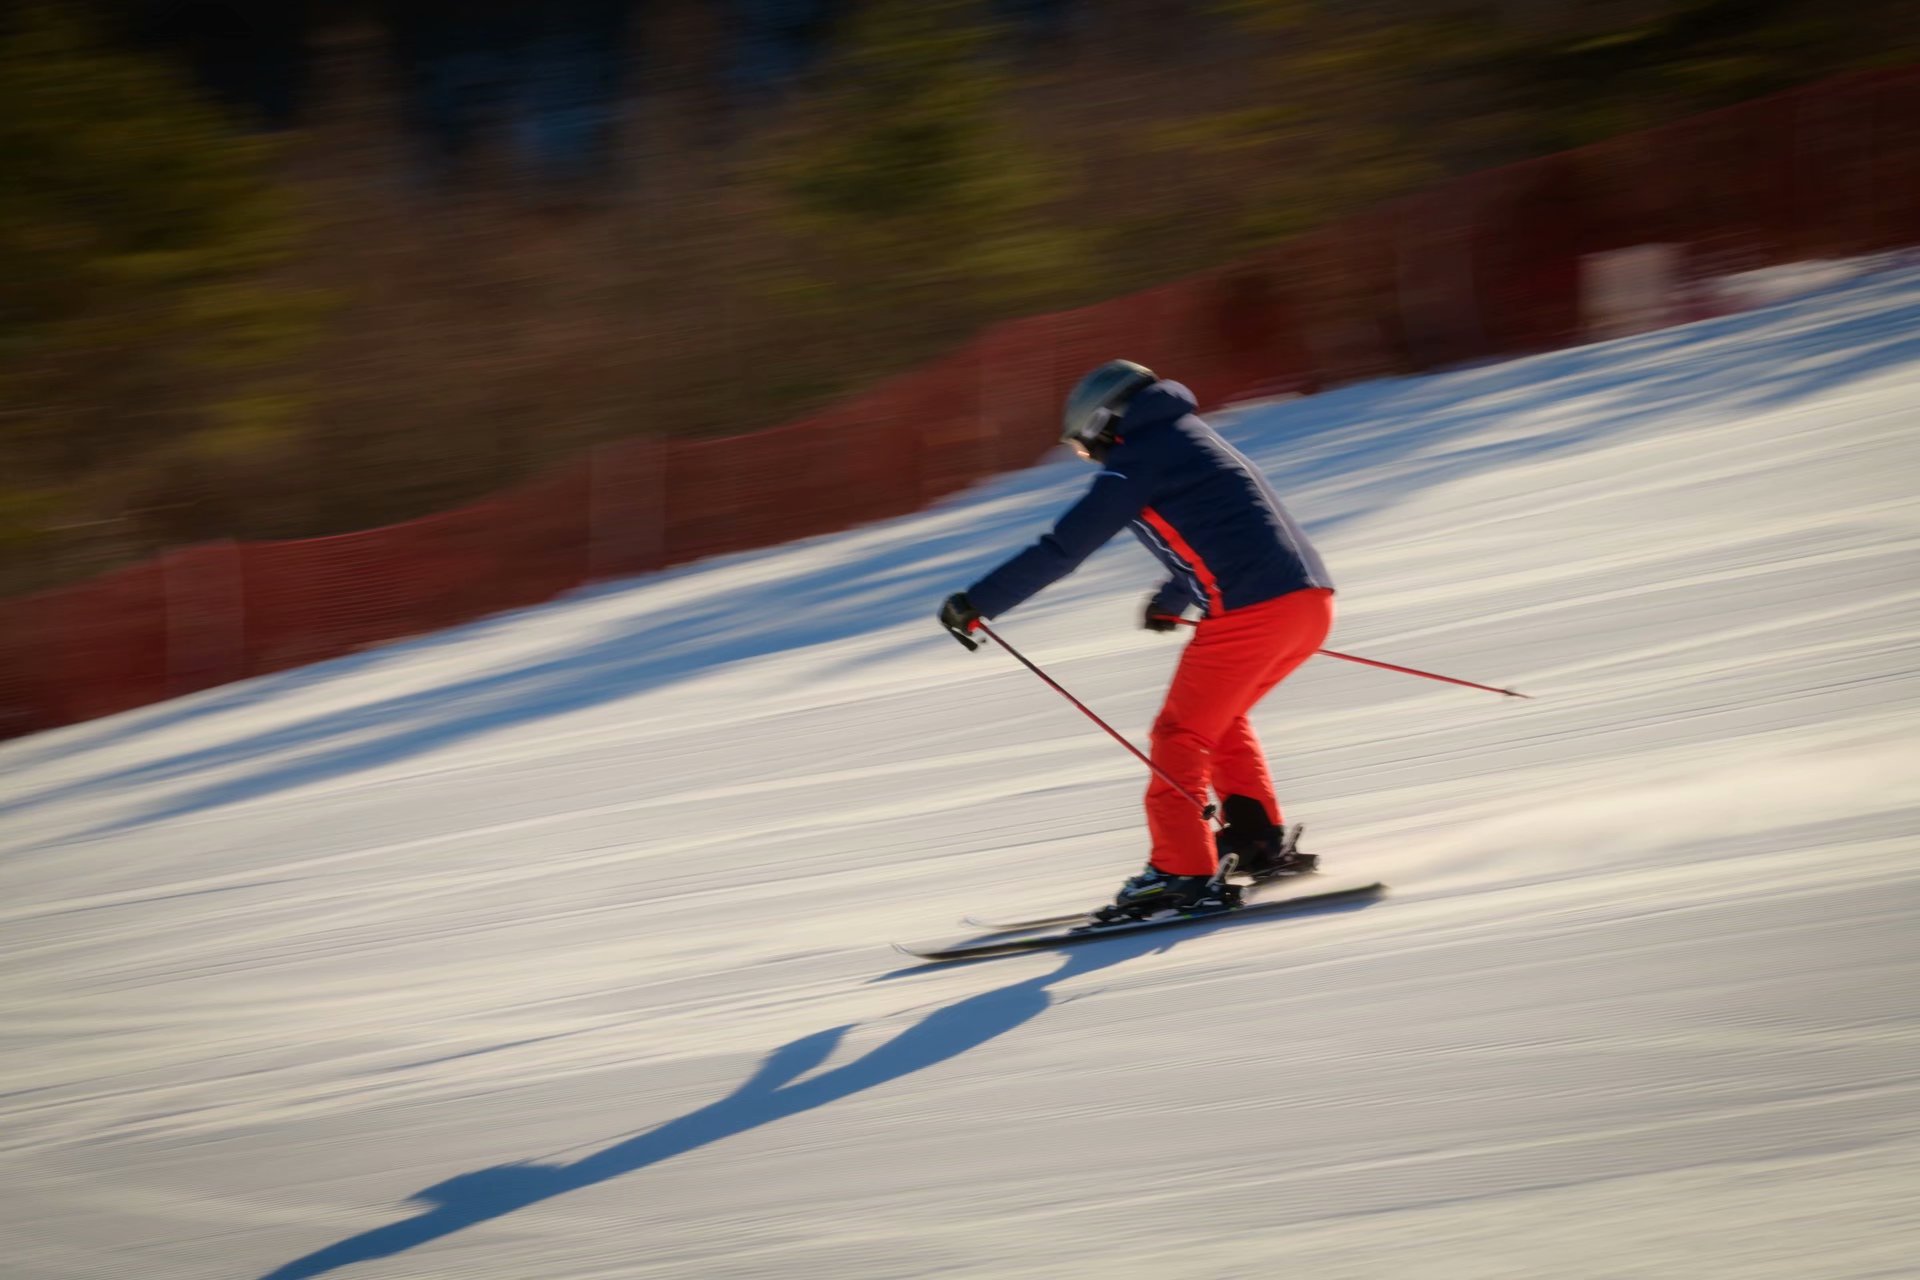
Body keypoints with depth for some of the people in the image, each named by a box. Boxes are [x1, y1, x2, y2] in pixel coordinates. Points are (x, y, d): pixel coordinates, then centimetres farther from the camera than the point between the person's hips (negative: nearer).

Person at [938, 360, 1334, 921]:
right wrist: (1173, 599, 57)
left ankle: (1183, 874, -7)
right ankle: (1260, 842, 19)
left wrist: (976, 603, -1)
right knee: (1220, 721, 25)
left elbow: (1063, 548, -6)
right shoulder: (1192, 439, 25)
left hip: (1250, 611, -9)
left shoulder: (1138, 459, -2)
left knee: (1181, 735, 0)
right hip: (1312, 603, 9)